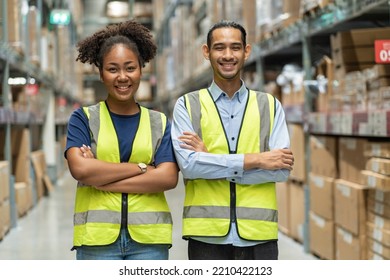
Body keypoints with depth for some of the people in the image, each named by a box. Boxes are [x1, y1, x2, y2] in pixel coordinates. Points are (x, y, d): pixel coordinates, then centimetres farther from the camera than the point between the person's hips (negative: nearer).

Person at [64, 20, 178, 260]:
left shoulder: (160, 123, 9)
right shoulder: (84, 118, 5)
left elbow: (168, 178, -5)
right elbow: (80, 168, -11)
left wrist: (100, 178, -9)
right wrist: (141, 167, -8)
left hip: (149, 239, 1)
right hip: (97, 239, -1)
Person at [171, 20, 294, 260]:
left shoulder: (270, 106, 9)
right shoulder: (187, 105, 6)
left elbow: (282, 169, -4)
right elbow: (189, 164, -9)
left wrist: (209, 160, -10)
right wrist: (256, 160, -11)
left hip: (259, 234, 1)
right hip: (207, 234, -1)